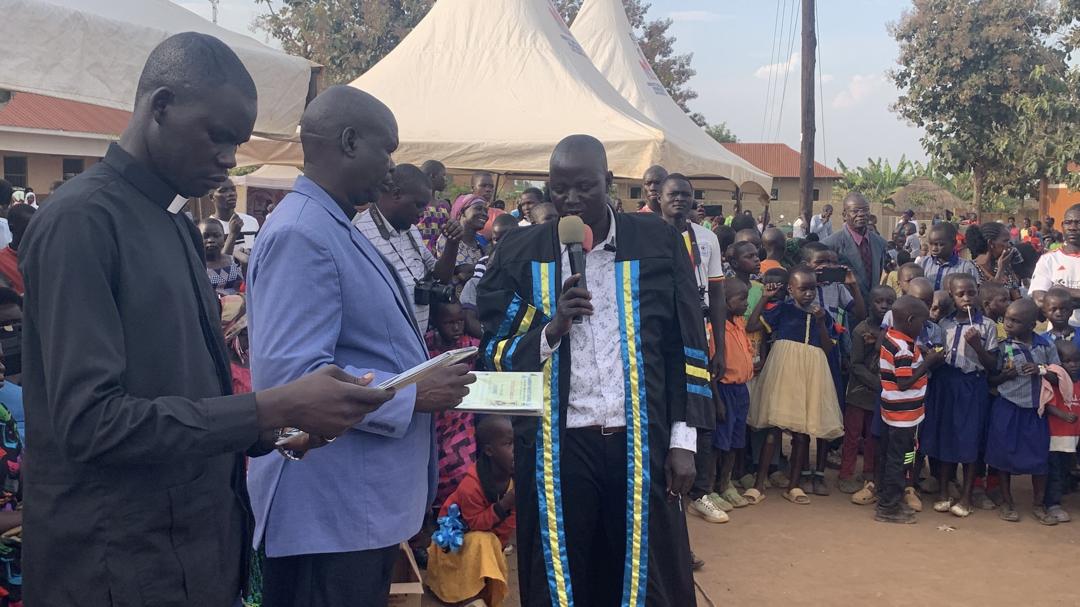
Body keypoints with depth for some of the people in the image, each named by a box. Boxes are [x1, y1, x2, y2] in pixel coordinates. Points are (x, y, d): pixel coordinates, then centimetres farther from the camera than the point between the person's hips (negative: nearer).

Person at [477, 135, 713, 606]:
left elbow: (687, 346, 4)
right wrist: (551, 329, -17)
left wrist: (683, 440, 0)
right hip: (555, 445, 0)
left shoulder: (659, 244, 2)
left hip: (642, 442, 0)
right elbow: (494, 354, 1)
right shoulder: (519, 254, 2)